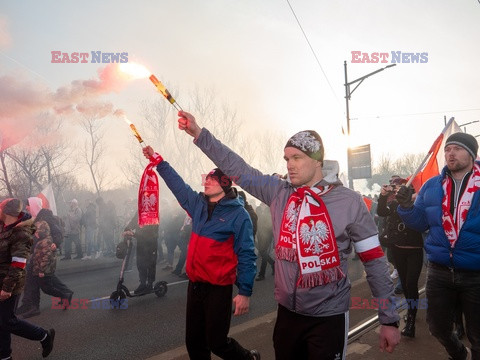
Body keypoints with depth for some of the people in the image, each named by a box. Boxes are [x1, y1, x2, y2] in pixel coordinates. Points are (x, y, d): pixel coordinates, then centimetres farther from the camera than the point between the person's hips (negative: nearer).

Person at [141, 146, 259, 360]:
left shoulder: (238, 214, -11)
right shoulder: (198, 204, 5)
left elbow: (246, 255, -13)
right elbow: (177, 183, 16)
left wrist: (245, 292, -16)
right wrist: (156, 159, 15)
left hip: (218, 288, -6)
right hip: (195, 284, 6)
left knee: (217, 342, 3)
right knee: (194, 341, 14)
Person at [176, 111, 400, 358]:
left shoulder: (349, 202, -11)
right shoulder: (278, 193, -3)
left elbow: (375, 263, -7)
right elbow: (236, 168, -1)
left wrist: (389, 320, -5)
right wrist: (198, 133, -5)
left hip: (329, 317, -4)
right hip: (287, 311, 4)